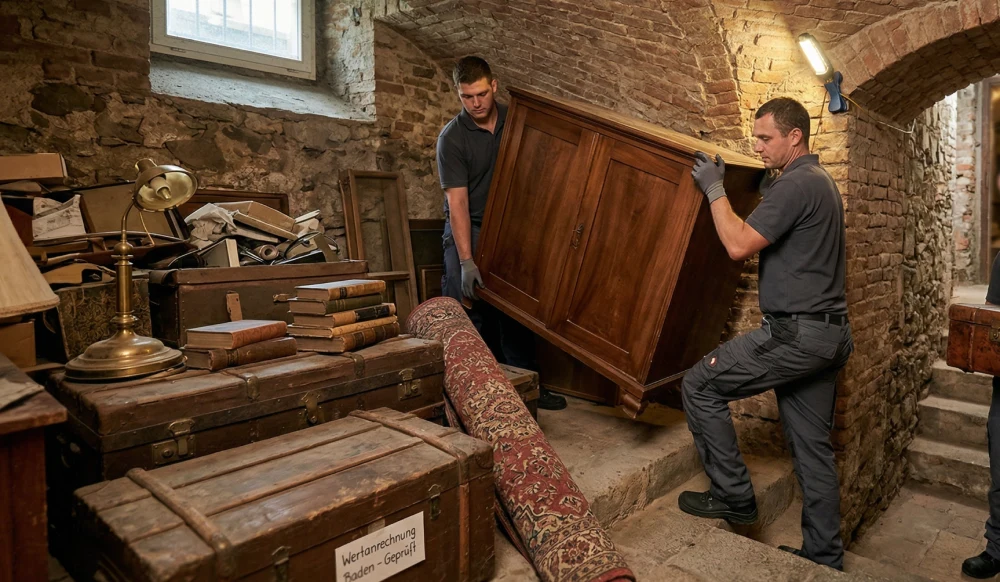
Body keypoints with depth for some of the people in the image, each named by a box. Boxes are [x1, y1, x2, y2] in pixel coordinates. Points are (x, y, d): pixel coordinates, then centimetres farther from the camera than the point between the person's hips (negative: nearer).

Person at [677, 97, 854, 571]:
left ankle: (733, 496, 6)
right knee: (813, 448, 14)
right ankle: (824, 557, 24)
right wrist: (766, 187, 24)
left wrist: (714, 189, -9)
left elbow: (739, 245, -19)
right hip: (828, 336, 10)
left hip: (795, 333, -10)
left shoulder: (797, 184, -14)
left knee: (700, 385, -3)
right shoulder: (820, 181, 19)